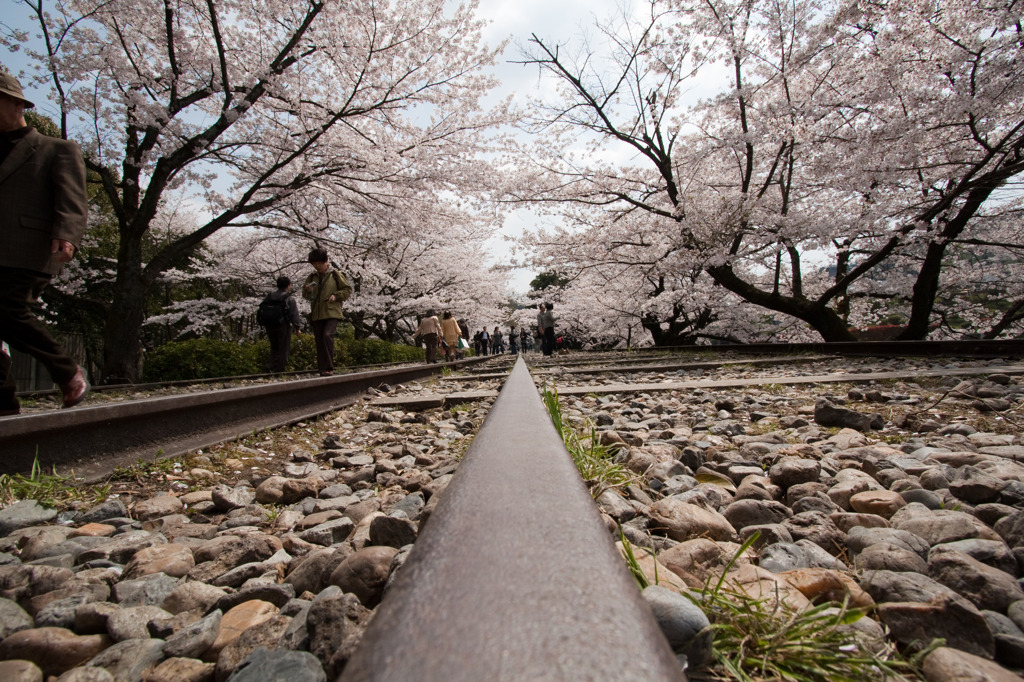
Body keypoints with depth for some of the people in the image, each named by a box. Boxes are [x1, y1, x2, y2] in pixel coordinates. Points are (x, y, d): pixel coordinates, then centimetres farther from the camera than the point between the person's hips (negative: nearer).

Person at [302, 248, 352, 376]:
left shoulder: (335, 274, 3)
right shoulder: (311, 277, 14)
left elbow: (348, 289, 5)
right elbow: (305, 296, 19)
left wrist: (336, 296, -10)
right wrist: (307, 290, -3)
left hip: (332, 313, -5)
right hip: (316, 314, 5)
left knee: (327, 335, -24)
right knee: (319, 342, 5)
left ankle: (329, 368, -18)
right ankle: (322, 370, 12)